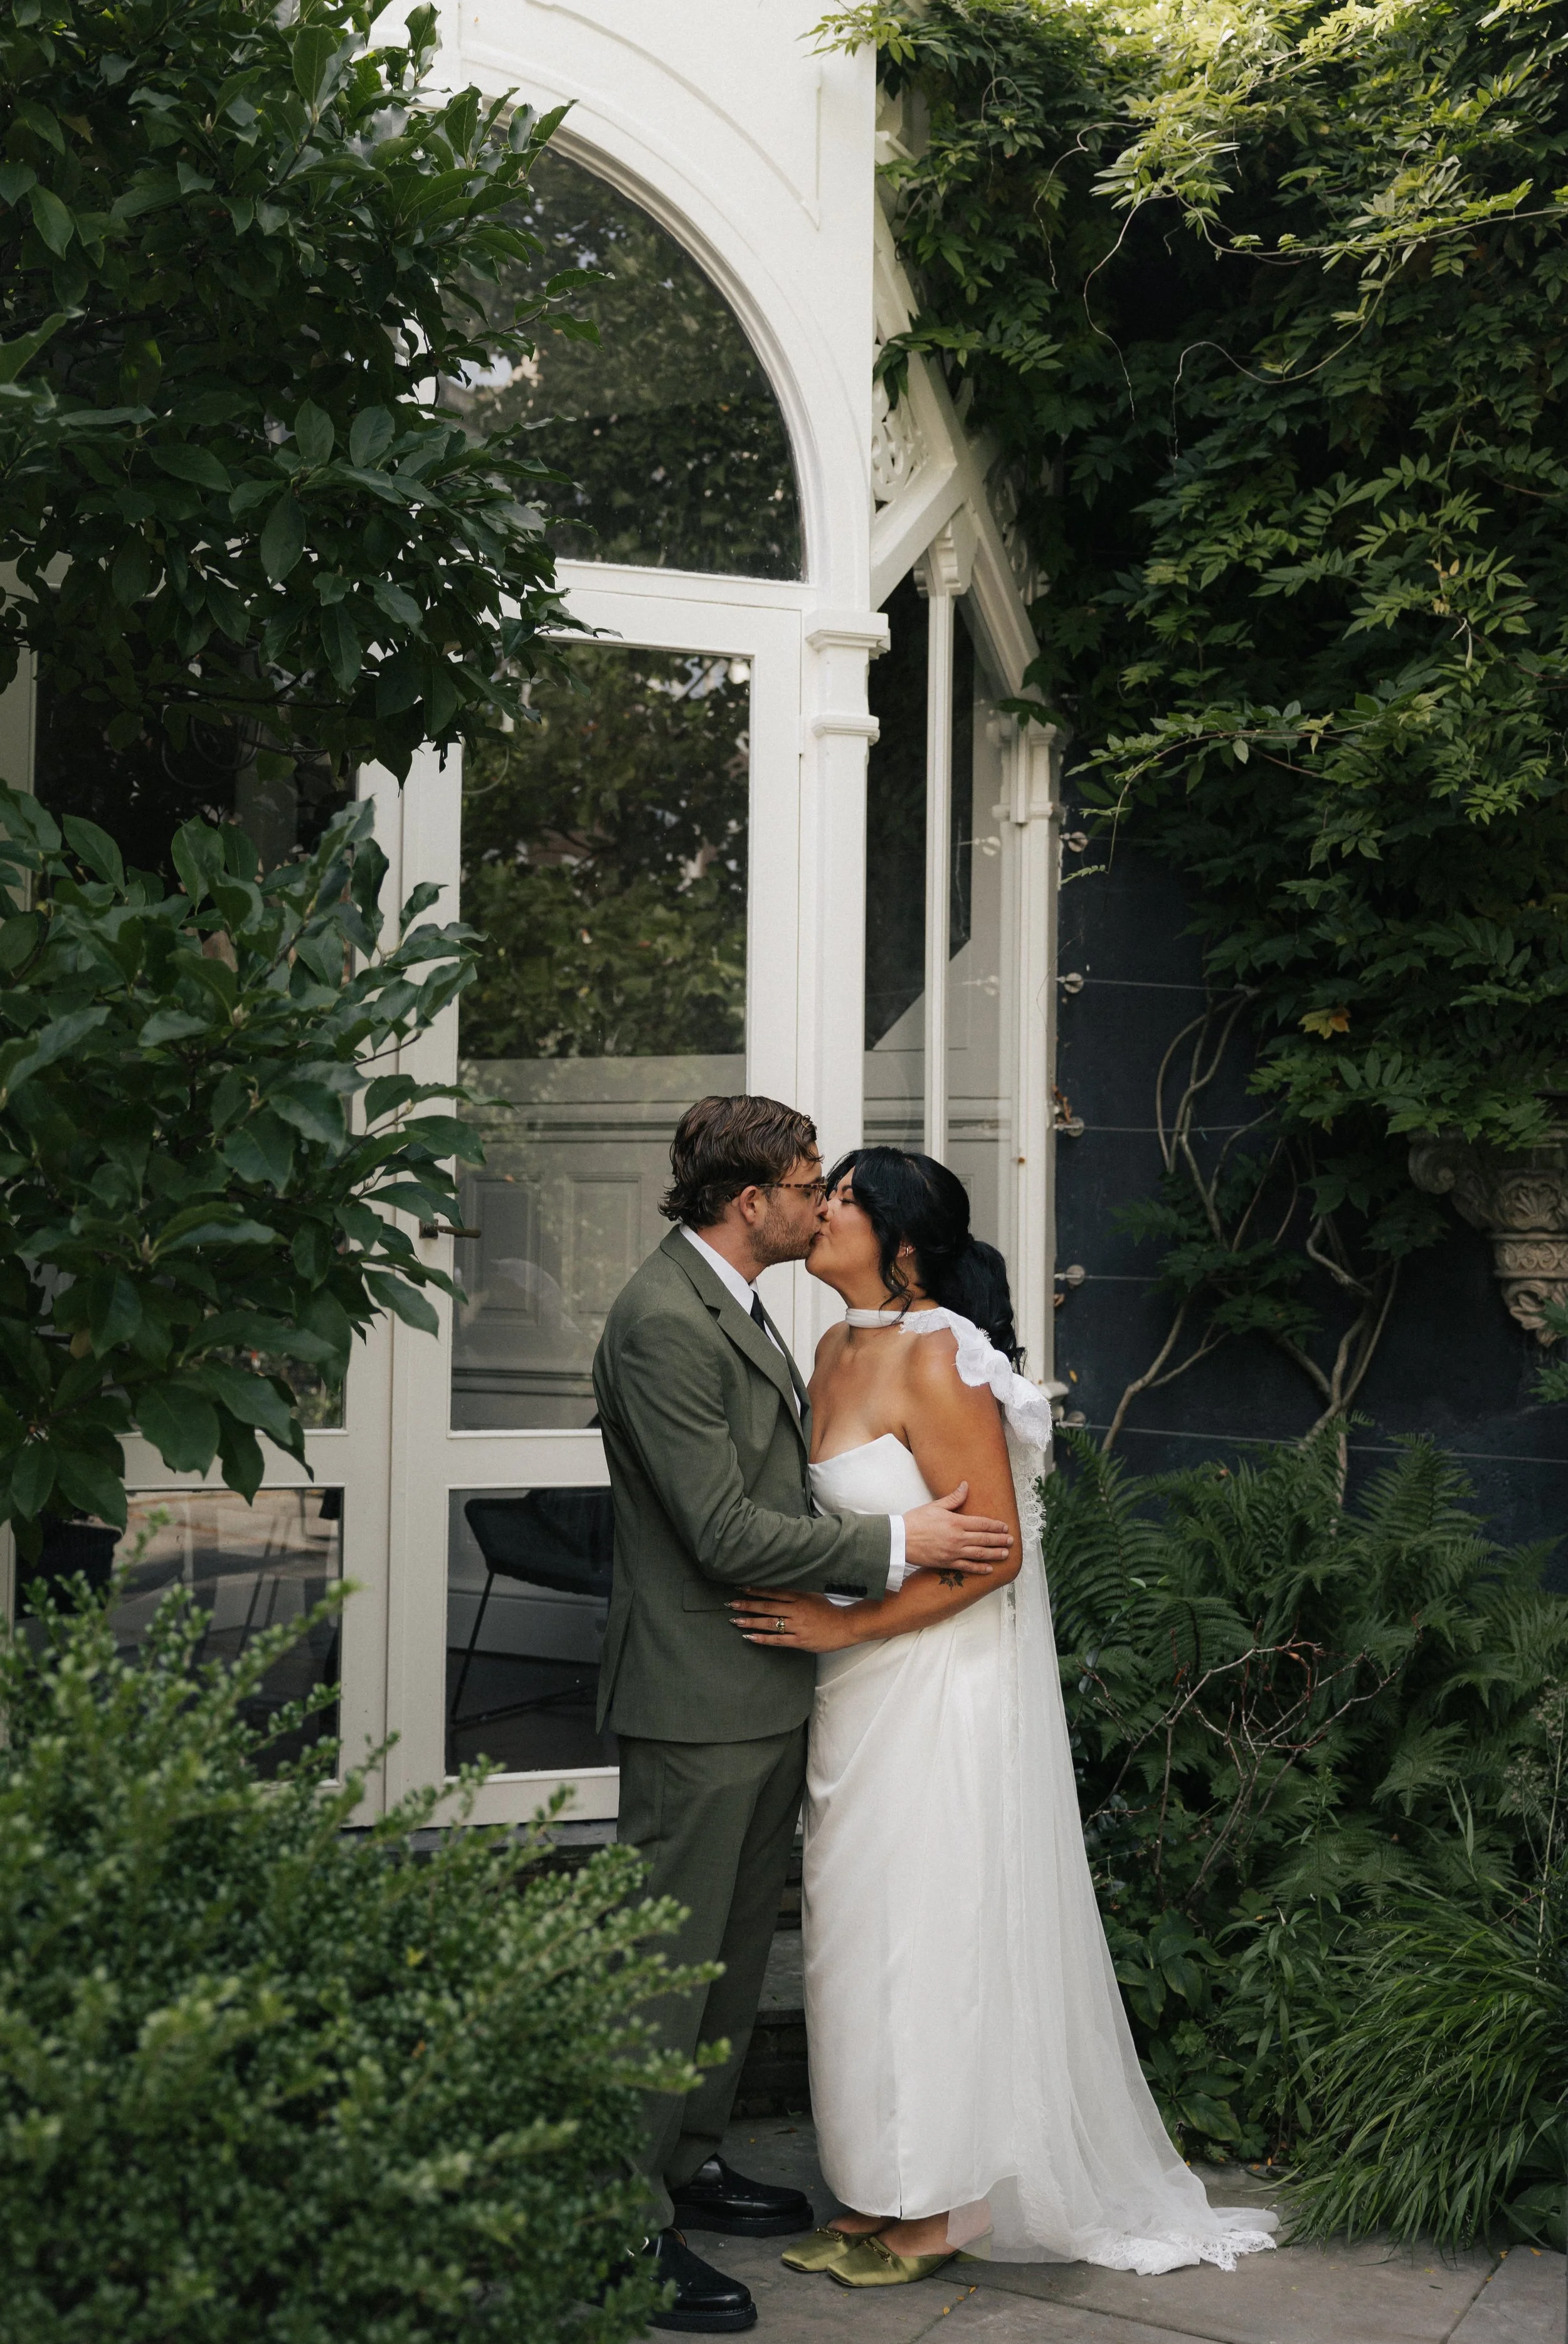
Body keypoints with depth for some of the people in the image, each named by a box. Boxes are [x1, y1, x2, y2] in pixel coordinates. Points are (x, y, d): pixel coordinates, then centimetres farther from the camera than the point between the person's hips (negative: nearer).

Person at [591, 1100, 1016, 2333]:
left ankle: (693, 2162, 34)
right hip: (701, 1699, -10)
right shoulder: (665, 1323, -21)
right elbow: (726, 1533, -23)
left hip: (768, 1693, 10)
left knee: (736, 1950, 20)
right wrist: (897, 1543, -17)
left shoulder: (739, 1305, 12)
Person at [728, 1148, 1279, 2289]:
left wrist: (842, 1626, -18)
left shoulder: (937, 1358, -19)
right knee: (862, 1932, 15)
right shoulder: (838, 1350, 7)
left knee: (924, 1932, 2)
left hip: (944, 1691, -9)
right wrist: (807, 1613, 8)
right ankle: (880, 2193, 28)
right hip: (865, 1691, 9)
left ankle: (935, 2211, 18)